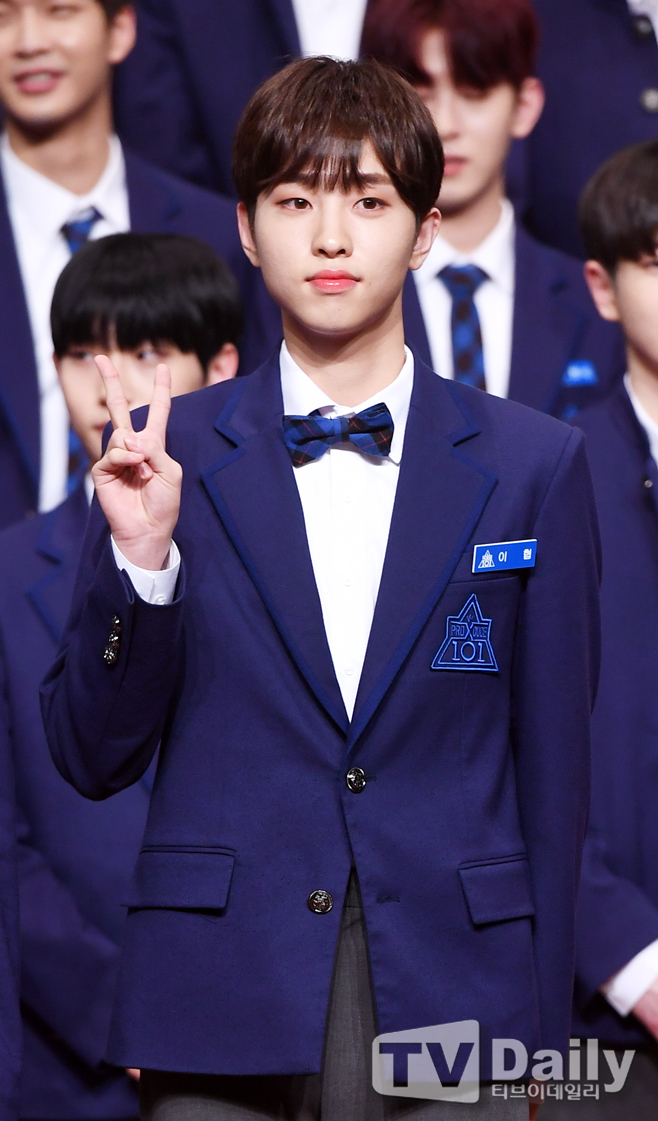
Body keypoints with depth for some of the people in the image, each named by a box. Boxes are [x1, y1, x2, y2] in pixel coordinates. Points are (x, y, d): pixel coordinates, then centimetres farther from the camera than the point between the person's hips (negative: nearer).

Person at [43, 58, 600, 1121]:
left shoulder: (533, 464, 4)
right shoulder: (165, 455, 4)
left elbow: (553, 768, 6)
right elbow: (94, 759, 3)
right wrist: (140, 558, -11)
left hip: (452, 1012, 0)